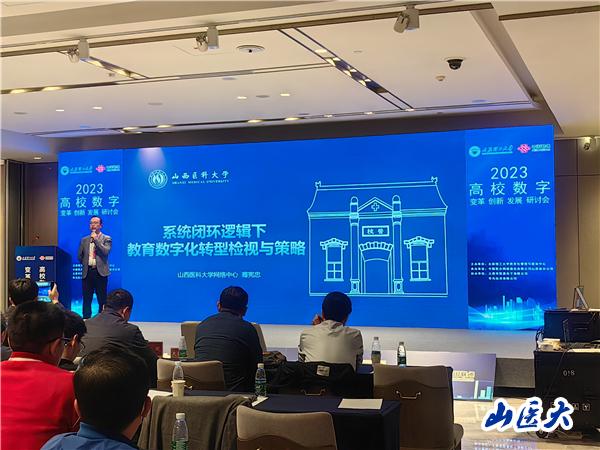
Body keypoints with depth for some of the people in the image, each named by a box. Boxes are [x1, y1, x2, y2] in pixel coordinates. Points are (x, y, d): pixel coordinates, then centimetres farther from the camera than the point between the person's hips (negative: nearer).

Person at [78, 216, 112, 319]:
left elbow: (106, 251, -14)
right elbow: (79, 256, 20)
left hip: (100, 272, -3)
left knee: (102, 300, -2)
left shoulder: (106, 239, 4)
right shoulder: (84, 240, 15)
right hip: (87, 272, 4)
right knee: (86, 300, 4)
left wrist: (96, 239, -11)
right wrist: (86, 264, 11)